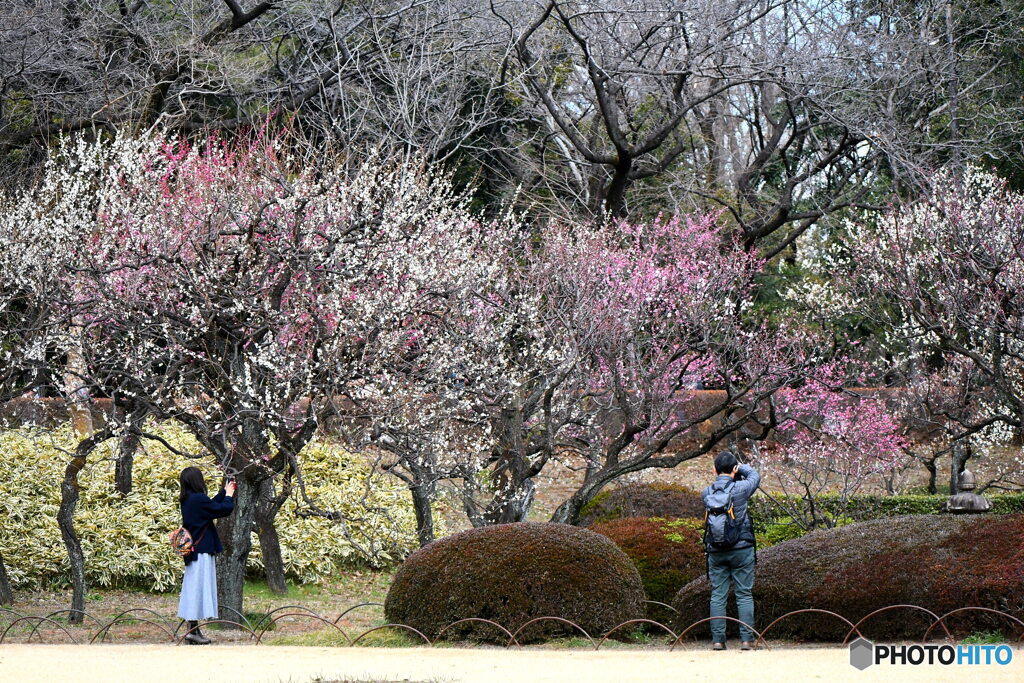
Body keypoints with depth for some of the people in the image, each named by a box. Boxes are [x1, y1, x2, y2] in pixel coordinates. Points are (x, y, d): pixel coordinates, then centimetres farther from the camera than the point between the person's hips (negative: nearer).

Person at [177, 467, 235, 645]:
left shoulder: (187, 500, 9)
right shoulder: (199, 499, -18)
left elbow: (212, 505, 22)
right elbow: (224, 509, -13)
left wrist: (224, 492, 30)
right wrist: (229, 496, 5)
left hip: (193, 550, 9)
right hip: (202, 551, -9)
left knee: (193, 589, 12)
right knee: (199, 588, -6)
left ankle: (193, 629, 15)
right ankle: (193, 630, -6)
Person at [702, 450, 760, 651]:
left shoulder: (706, 493, -2)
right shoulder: (739, 489, -10)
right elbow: (754, 475, 10)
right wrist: (741, 468, 25)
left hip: (715, 551, 3)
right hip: (741, 549, -3)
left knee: (717, 595, 6)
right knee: (744, 595, 3)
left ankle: (717, 639, 4)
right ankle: (746, 638, 0)